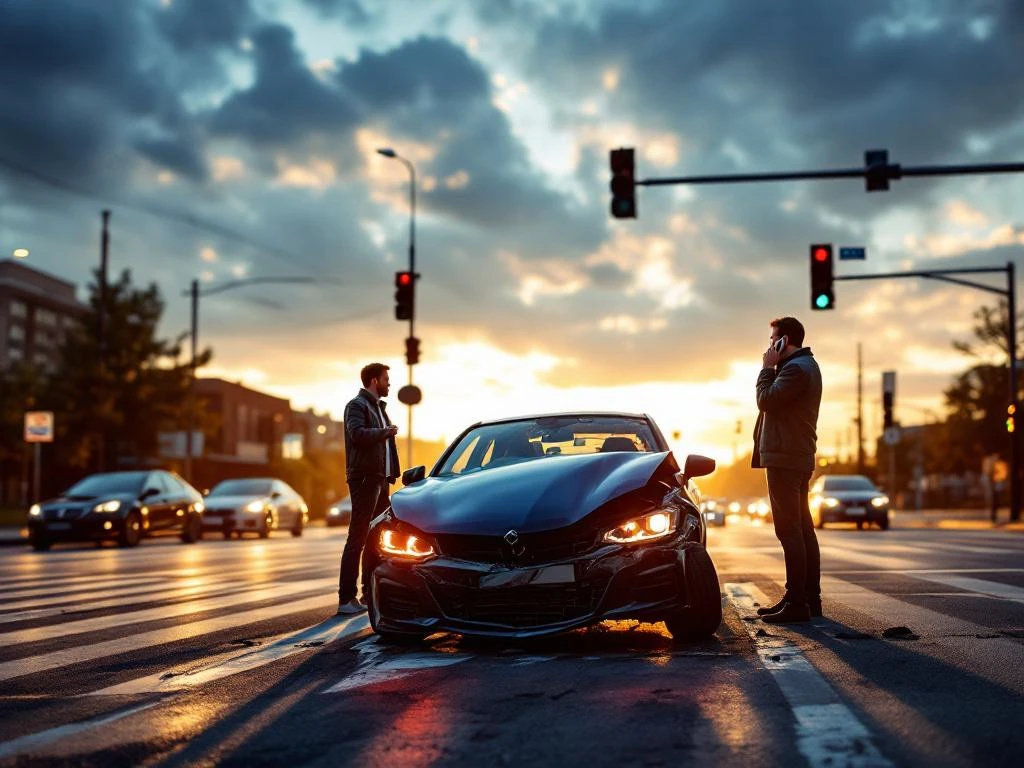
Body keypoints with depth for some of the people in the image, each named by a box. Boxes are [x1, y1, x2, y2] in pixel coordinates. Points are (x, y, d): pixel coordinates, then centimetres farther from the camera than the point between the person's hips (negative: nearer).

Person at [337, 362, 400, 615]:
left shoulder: (378, 406, 21)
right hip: (365, 478, -9)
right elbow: (358, 434, -25)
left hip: (380, 479, 9)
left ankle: (370, 592, 21)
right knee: (357, 539, -10)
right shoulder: (357, 405, -7)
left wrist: (391, 473, 13)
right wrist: (386, 431, -13)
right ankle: (346, 599, -10)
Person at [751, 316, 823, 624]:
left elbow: (766, 400, -18)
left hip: (785, 459, -11)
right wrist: (772, 368, 11)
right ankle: (809, 598, 17)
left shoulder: (795, 368, -14)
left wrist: (767, 367, -9)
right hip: (799, 457, 11)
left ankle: (796, 602, -12)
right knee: (802, 529, 12)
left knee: (789, 531, -11)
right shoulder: (806, 365, 20)